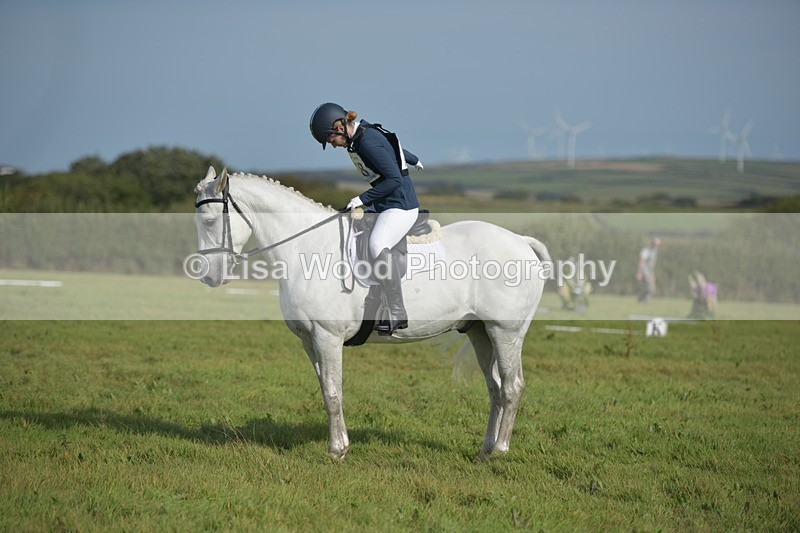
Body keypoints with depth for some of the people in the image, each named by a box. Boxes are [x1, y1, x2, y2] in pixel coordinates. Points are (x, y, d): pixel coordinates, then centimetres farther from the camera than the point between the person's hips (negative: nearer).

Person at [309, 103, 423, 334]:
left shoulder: (369, 143, -22)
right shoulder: (358, 136, 7)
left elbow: (395, 179, -23)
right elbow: (392, 146, 25)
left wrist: (363, 198, -18)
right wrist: (414, 160, 44)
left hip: (401, 204, -11)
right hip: (383, 205, 11)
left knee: (377, 246, -30)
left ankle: (397, 314, -32)